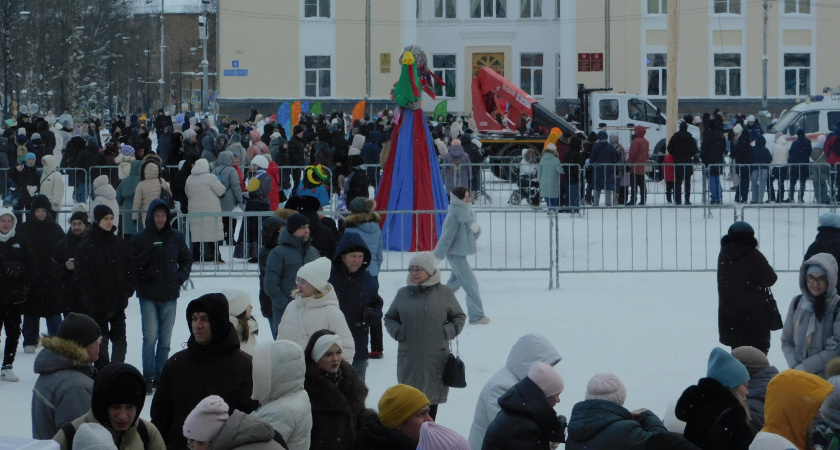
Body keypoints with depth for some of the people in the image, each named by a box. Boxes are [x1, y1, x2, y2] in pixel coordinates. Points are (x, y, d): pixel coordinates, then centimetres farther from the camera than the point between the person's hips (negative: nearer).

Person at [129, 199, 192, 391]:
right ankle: (148, 377, -3)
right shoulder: (139, 239, -1)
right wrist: (148, 253, -19)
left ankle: (160, 376, 15)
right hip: (148, 296, -3)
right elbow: (132, 265, -5)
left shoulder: (176, 237, 6)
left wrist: (181, 276, 0)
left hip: (170, 296, 3)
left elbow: (186, 260, 17)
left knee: (165, 339, 6)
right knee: (151, 336, -9)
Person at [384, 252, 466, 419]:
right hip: (409, 358, 1)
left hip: (436, 356, -1)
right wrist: (397, 331, -2)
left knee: (432, 398, 6)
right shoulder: (403, 294, 7)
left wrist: (449, 331, -4)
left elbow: (459, 317, 12)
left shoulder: (444, 293, 2)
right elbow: (389, 318, 17)